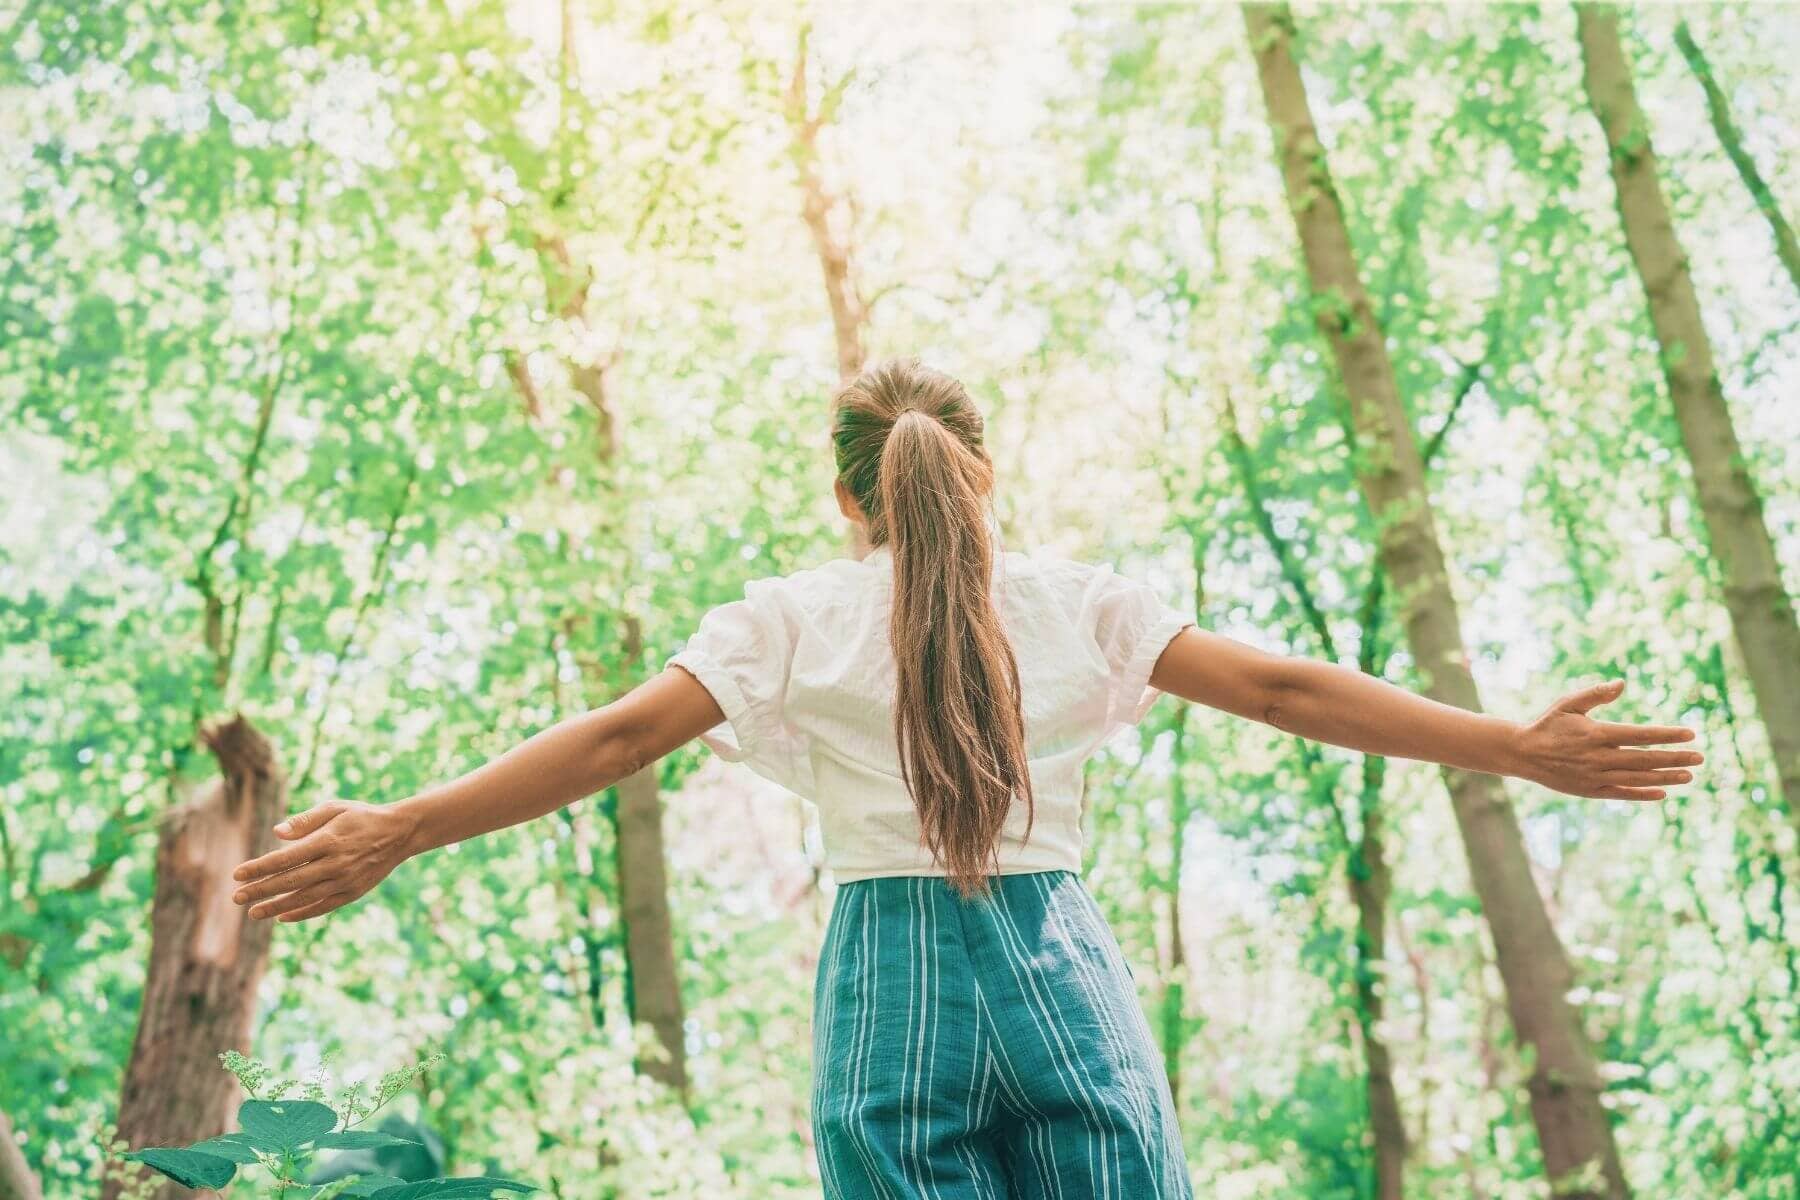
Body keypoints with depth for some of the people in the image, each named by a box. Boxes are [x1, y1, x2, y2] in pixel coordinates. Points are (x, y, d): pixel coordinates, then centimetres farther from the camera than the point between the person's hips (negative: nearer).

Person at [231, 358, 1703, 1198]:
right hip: (1068, 984, 1)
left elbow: (613, 739, 0)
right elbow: (1283, 688, 4)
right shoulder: (1078, 602, 7)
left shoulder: (791, 619, 5)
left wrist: (398, 830, 3)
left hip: (892, 984, 0)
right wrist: (1516, 748, 6)